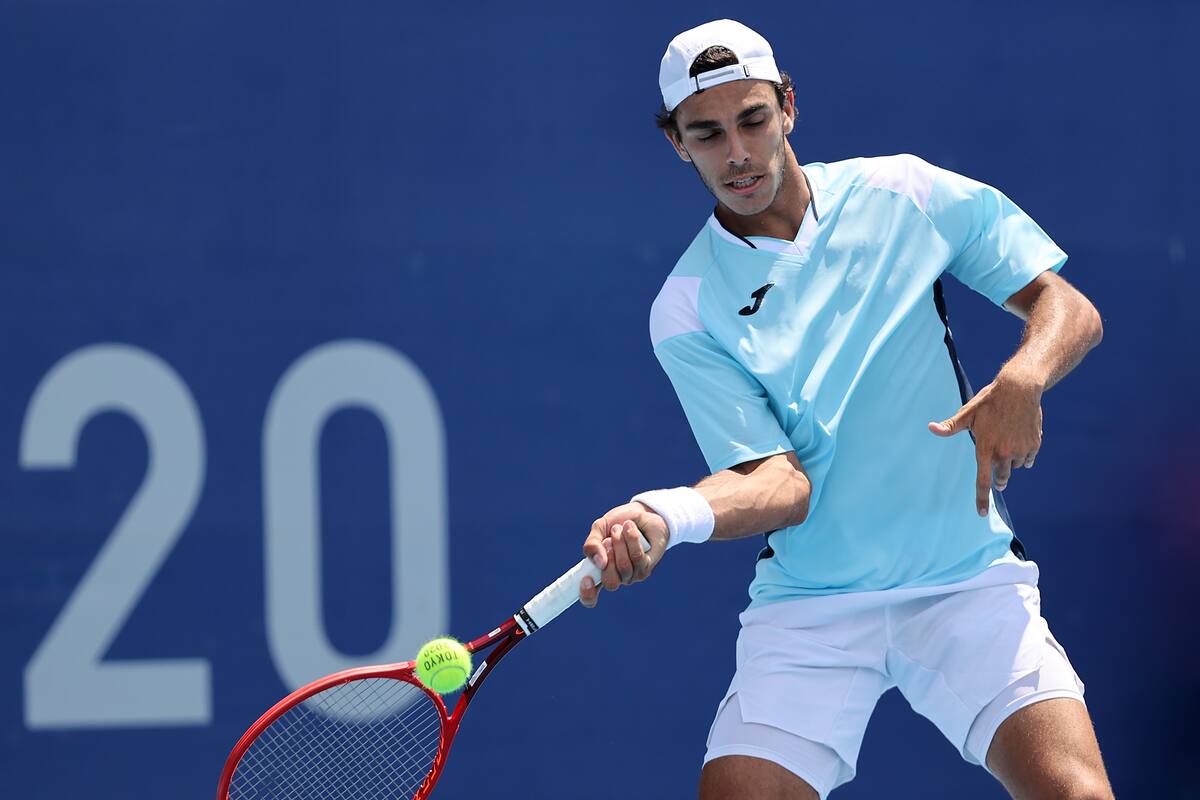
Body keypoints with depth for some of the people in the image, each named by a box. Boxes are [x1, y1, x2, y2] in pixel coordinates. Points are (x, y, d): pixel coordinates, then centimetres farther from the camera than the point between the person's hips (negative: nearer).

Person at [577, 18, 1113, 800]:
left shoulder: (903, 194, 3)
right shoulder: (689, 311, -1)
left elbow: (1070, 310, 4)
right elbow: (783, 482, -11)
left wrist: (1022, 379, -18)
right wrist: (666, 516, -31)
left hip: (967, 584, 0)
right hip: (809, 612, 0)